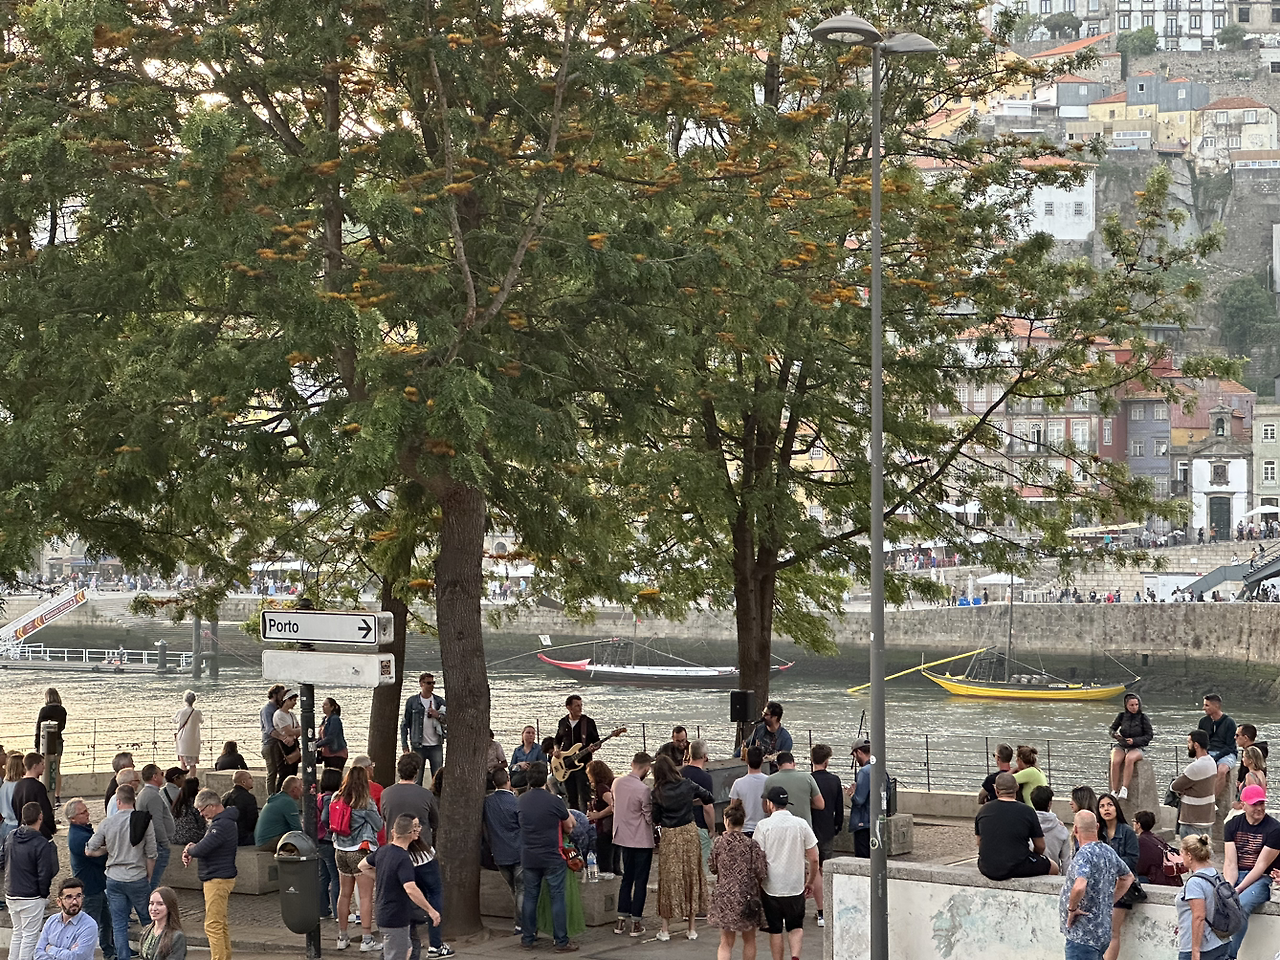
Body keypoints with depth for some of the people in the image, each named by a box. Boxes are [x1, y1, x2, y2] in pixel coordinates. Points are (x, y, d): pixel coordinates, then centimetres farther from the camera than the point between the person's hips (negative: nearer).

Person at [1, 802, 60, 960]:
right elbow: (44, 874, -18)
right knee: (30, 936, 3)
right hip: (31, 898, -6)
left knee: (17, 933, 19)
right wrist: (44, 893, -2)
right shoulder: (43, 844, -20)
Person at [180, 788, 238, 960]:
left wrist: (189, 850, -4)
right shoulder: (226, 821, 14)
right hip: (222, 877, 11)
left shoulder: (221, 825, -21)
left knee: (213, 925, -10)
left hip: (218, 880, -11)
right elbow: (208, 845, 21)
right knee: (221, 923, 17)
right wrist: (192, 850, 1)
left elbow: (202, 849, -26)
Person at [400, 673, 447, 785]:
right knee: (417, 780, 0)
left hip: (436, 746, 1)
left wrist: (438, 716, -12)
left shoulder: (439, 701, 7)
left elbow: (448, 720, 9)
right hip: (418, 746, -1)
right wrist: (404, 746, 0)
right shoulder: (412, 702, 3)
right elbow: (405, 724, 6)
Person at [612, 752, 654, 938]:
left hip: (623, 837, 6)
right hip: (642, 840, -6)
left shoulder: (617, 783, -2)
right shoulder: (643, 790, -22)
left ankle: (621, 920, 16)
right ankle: (636, 923, 4)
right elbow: (650, 818, -15)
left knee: (627, 879, 17)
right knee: (641, 881, 3)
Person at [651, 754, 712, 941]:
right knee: (692, 876, 10)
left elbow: (655, 819, -3)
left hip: (668, 836, -1)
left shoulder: (658, 793, -8)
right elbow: (709, 798, 11)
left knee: (669, 879, 7)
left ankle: (665, 929, 10)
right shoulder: (687, 786, -3)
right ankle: (692, 928, 13)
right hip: (689, 833, 2)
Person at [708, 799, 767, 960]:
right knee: (749, 940, 18)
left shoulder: (719, 842, -6)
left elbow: (714, 868, 6)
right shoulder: (751, 844, -13)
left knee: (726, 943, 6)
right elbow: (761, 874, -14)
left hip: (724, 897, 1)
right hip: (747, 898, -1)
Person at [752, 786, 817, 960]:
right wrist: (810, 882, 15)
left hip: (771, 887, -2)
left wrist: (756, 884, 5)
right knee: (796, 927, 13)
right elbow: (814, 859, 1)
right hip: (796, 887, 2)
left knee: (775, 931, 10)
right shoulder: (801, 825, 0)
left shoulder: (763, 825, -7)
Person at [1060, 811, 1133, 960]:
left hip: (1083, 935, -9)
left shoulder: (1084, 855, -19)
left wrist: (1072, 909, -17)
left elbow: (1079, 887, -36)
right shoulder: (1109, 852, 8)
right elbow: (1128, 877, 26)